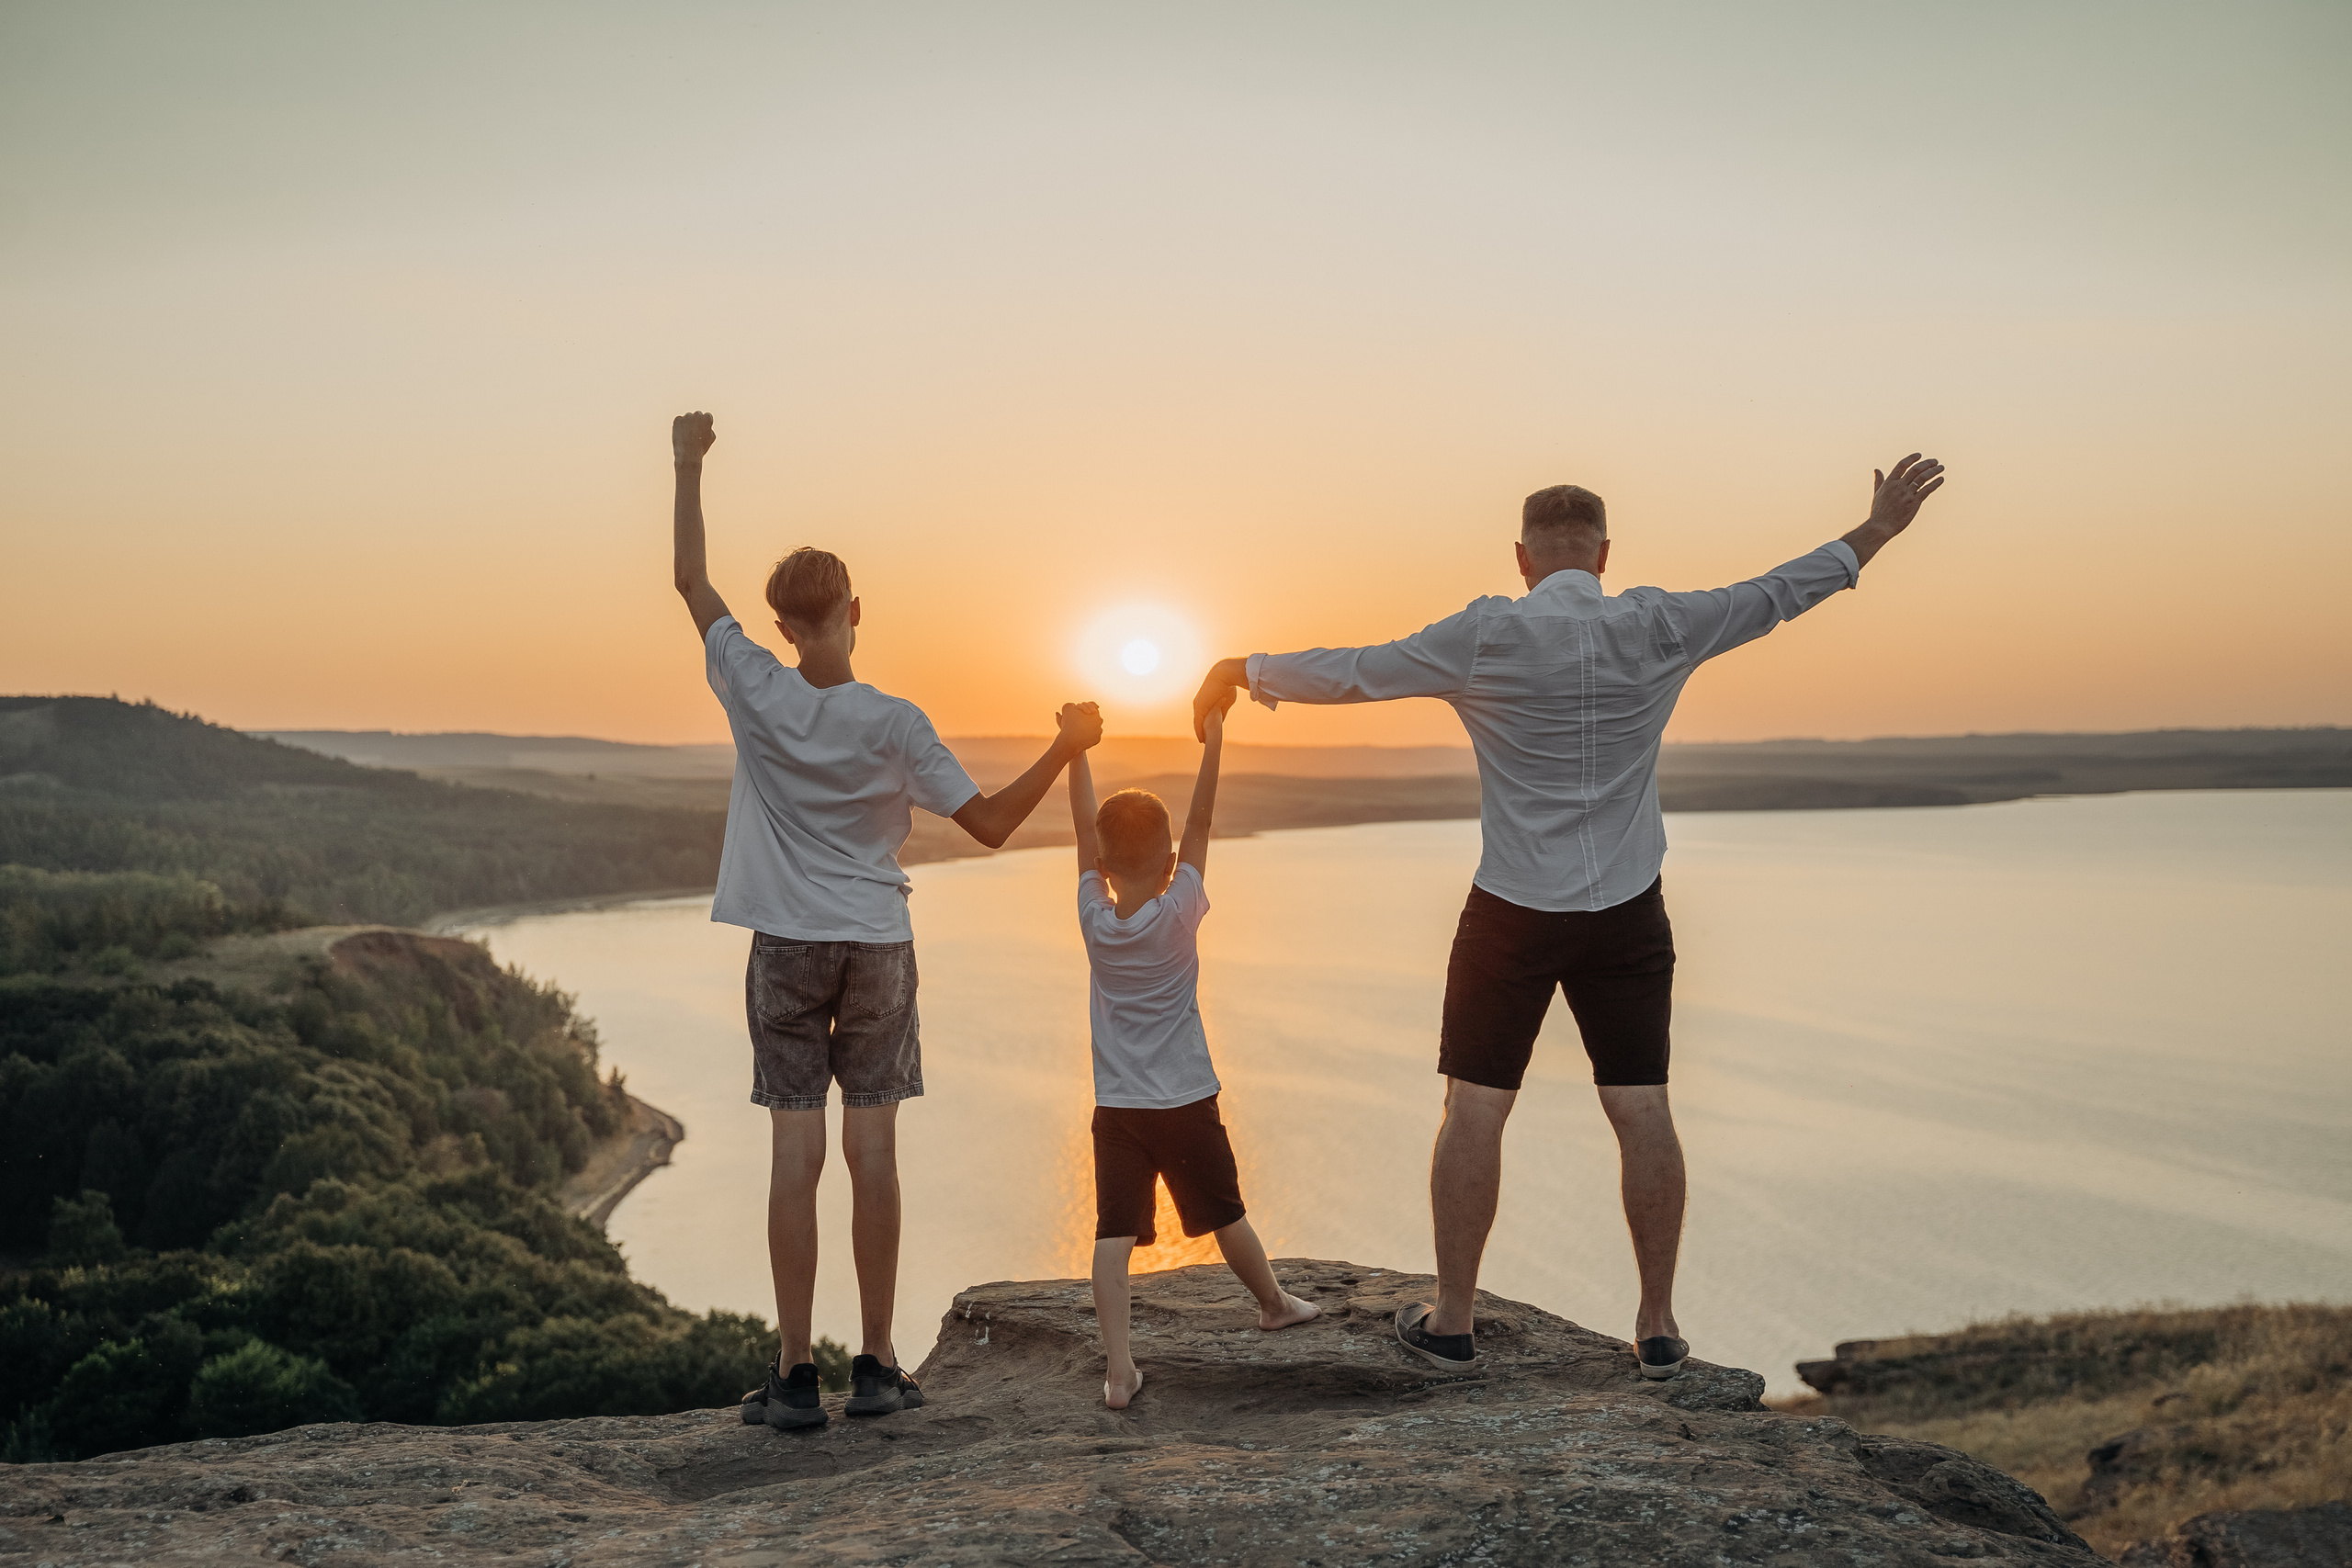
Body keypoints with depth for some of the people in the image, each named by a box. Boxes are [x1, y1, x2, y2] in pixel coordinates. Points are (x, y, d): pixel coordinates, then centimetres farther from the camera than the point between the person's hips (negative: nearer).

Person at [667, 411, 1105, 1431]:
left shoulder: (755, 695, -6)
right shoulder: (894, 726, -8)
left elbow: (691, 580, 7)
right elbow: (991, 825, -4)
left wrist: (689, 466, 14)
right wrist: (1066, 748, 5)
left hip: (786, 949, 0)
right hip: (878, 947, 0)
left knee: (795, 1148, 1)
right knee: (872, 1147, 4)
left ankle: (795, 1375, 3)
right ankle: (876, 1366, 9)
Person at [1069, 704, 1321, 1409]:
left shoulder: (1094, 919, -7)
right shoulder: (1179, 914, -12)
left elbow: (1085, 831, 2)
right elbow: (1199, 827, -7)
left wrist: (1076, 751, 9)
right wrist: (1212, 743, -4)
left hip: (1117, 1109, 1)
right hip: (1187, 1103, -1)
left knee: (1114, 1234, -5)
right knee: (1225, 1216, 18)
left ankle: (1118, 1369, -14)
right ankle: (1274, 1302, 40)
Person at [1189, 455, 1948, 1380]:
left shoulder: (1484, 637, -7)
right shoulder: (1658, 629, -2)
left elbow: (1354, 673, -2)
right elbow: (1777, 594, 9)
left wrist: (1245, 670, 12)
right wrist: (1876, 532, 23)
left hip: (1512, 914, -2)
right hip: (1627, 916, 2)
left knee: (1475, 1110, 6)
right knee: (1642, 1111, 7)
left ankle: (1451, 1322, 13)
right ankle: (1657, 1327, 14)